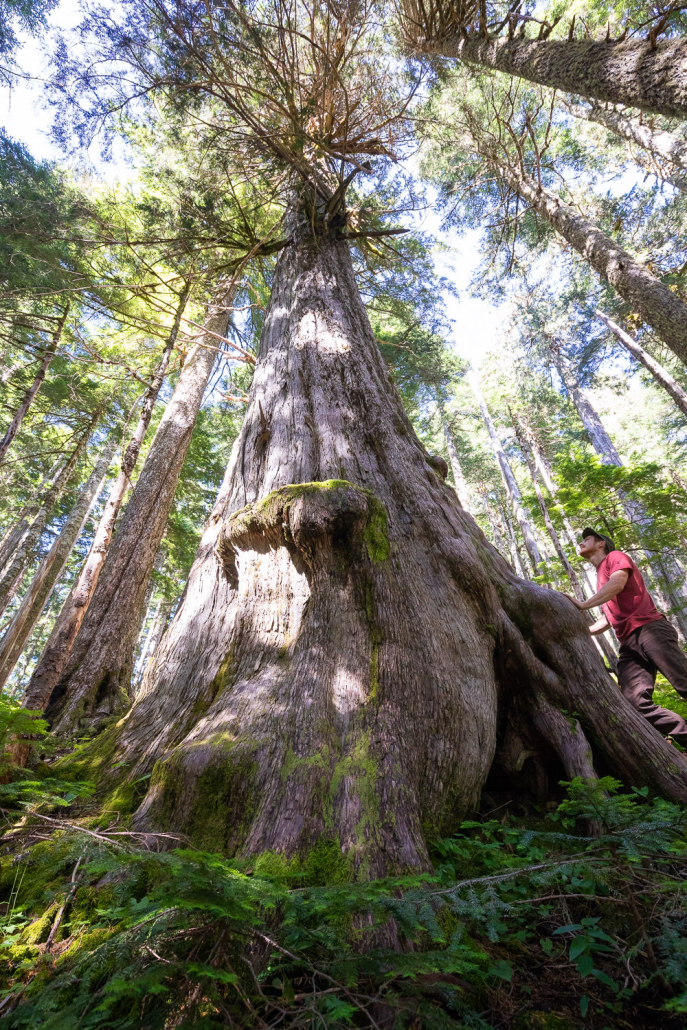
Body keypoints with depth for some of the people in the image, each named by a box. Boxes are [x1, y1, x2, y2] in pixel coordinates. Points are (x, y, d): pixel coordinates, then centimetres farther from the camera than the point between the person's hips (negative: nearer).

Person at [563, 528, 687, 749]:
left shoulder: (615, 556, 9)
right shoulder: (601, 577, 29)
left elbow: (618, 583, -14)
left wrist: (583, 605, -18)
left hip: (650, 629, -7)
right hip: (629, 644, 7)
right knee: (636, 702, -12)